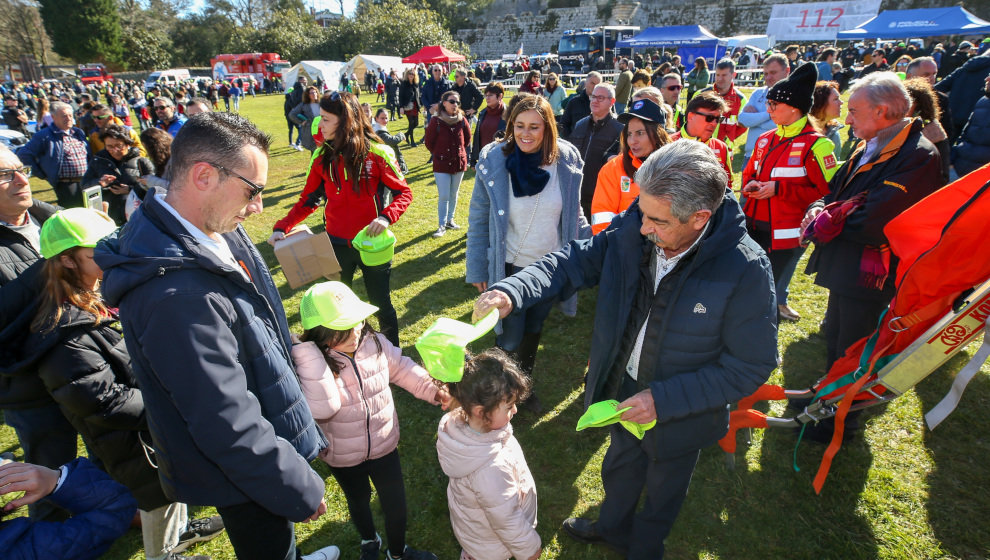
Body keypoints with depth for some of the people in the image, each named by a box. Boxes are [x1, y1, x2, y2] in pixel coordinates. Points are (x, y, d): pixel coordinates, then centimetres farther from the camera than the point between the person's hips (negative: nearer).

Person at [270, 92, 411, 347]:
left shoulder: (377, 153, -12)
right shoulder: (323, 157, 0)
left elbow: (403, 192, -7)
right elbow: (308, 200, 5)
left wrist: (386, 216, -26)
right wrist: (282, 228, -8)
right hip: (336, 244, 4)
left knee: (381, 304, 13)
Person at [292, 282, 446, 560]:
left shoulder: (375, 343, -17)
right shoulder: (311, 363, -27)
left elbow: (401, 368, 0)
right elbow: (323, 408, -43)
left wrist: (434, 390, -9)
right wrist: (309, 353, -44)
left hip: (385, 445, 2)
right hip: (343, 458, -2)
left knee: (396, 505, 17)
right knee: (359, 501, 28)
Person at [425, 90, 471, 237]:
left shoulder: (462, 120, -2)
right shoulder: (436, 122, -11)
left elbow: (467, 139, 14)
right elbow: (429, 142, 0)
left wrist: (461, 152, 11)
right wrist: (438, 154, 5)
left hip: (459, 163, 3)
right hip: (441, 165, -3)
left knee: (453, 195, 14)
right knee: (443, 196, -3)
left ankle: (450, 220, 29)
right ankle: (441, 225, 6)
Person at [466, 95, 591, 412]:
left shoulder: (566, 160, -8)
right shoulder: (493, 160, -15)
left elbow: (574, 214, 4)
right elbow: (479, 220, -9)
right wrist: (477, 269, -8)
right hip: (510, 267, -3)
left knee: (533, 331, 22)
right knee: (509, 340, 6)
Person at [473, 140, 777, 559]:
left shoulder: (745, 270, -31)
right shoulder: (631, 231, -20)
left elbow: (751, 365, -24)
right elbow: (573, 262, -16)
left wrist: (663, 400, -28)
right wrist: (511, 292, -34)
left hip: (681, 412, -4)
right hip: (620, 390, 4)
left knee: (662, 490, 27)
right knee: (619, 468, 33)